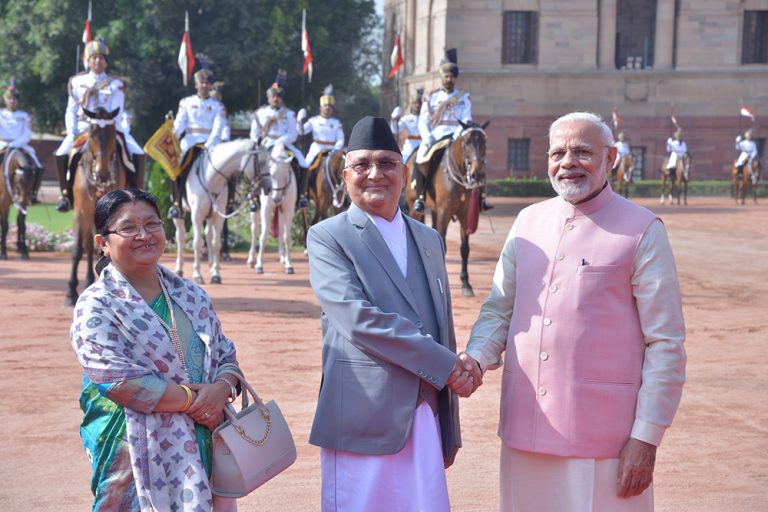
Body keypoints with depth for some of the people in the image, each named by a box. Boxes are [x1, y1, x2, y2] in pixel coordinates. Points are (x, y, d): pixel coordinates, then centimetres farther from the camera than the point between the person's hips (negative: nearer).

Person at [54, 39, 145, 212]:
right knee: (62, 154, -23)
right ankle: (66, 193, -7)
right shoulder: (77, 82, 10)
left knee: (138, 154, -21)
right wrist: (72, 133, -8)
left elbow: (116, 111, -6)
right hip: (82, 128, 1)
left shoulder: (115, 85, 4)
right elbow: (70, 111, 7)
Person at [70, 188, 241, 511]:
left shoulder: (191, 296, 12)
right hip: (140, 454, -5)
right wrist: (191, 399, -14)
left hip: (204, 444, 5)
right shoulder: (95, 307, -6)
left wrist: (222, 387, -10)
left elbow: (226, 355, 13)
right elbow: (119, 381, -17)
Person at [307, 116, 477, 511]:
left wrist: (450, 432, 16)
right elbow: (357, 319, -16)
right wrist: (445, 365, -14)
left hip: (426, 418, 5)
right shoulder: (327, 237, -3)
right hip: (363, 422, -5)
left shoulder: (429, 240, 15)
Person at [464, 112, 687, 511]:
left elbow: (665, 344, -7)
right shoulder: (528, 221, 9)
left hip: (603, 439, -4)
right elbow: (498, 308, 13)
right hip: (524, 431, 5)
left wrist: (646, 437, -10)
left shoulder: (641, 231, -6)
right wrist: (476, 359, -7)